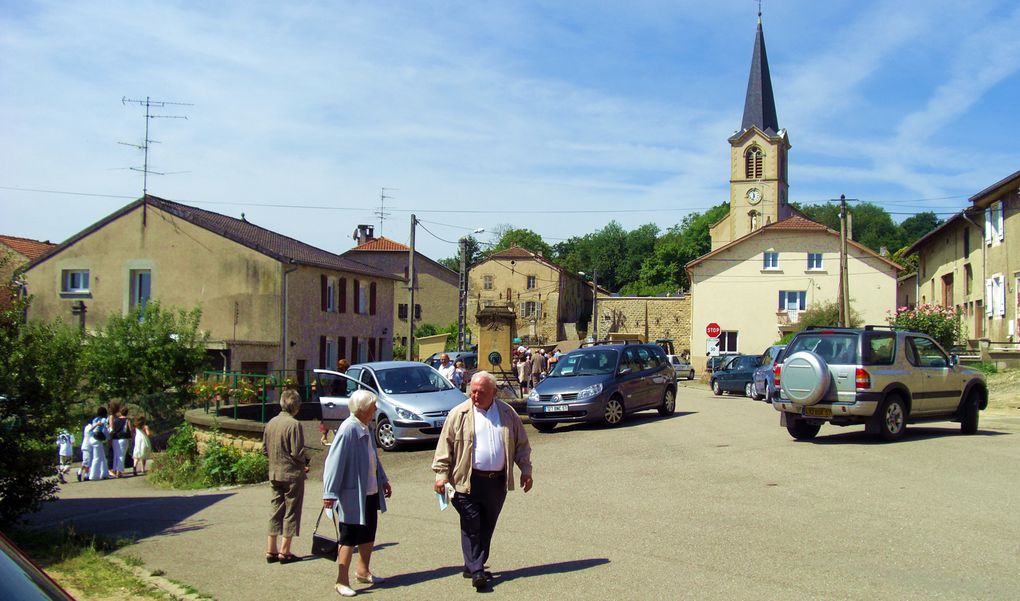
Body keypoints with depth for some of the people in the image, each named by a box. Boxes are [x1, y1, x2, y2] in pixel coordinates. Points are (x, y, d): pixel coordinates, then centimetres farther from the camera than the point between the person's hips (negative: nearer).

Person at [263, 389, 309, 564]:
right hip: (292, 473, -6)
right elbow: (297, 452, -19)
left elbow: (264, 450, 9)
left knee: (276, 510, 14)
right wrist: (304, 461, 0)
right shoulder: (294, 424, -17)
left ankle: (271, 550, 17)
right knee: (291, 512, 4)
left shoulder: (271, 423, 4)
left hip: (274, 473, 6)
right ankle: (284, 551, 7)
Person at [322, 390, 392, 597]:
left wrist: (383, 480, 24)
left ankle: (363, 571, 36)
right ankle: (342, 581, 11)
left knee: (368, 535, 19)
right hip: (353, 496, -9)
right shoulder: (348, 430, -22)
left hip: (370, 493, 9)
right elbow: (335, 462, -22)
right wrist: (329, 493, -23)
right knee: (349, 539, 1)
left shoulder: (366, 428, 6)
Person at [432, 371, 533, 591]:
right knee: (471, 525, -5)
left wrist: (526, 470, 9)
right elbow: (444, 446, -1)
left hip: (497, 480, 3)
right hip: (468, 481, -3)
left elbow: (521, 444, 15)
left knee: (486, 527, 10)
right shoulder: (459, 414, -1)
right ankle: (476, 571, 0)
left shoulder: (507, 413, 8)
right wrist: (441, 474, -7)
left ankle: (474, 566, 22)